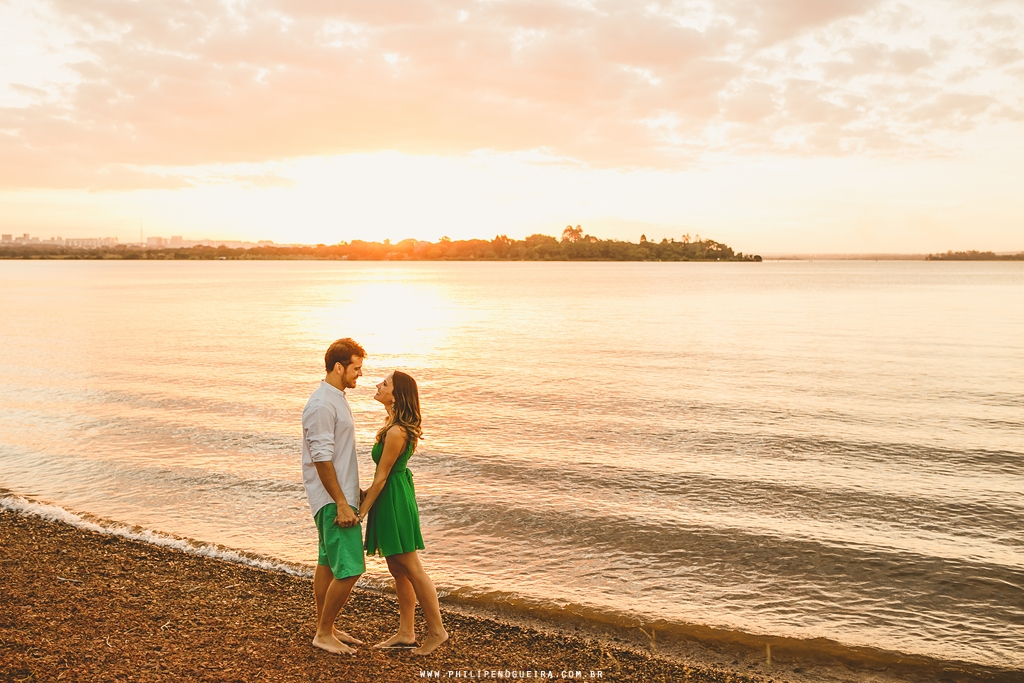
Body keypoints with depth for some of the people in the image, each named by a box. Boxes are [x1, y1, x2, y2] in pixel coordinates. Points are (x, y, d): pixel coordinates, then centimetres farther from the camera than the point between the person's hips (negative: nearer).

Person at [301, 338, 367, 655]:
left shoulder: (336, 399, 13)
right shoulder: (321, 405, -18)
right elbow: (322, 459, -21)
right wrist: (341, 504, -21)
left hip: (340, 495, 10)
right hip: (333, 499, -10)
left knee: (328, 564, 16)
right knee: (350, 569, -8)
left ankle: (326, 629, 26)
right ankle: (324, 634, 6)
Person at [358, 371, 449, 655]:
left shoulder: (396, 432, -23)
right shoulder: (400, 425, 6)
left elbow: (382, 476, -18)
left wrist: (362, 510, -10)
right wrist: (366, 492, 18)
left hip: (392, 500, -10)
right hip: (395, 494, 10)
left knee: (411, 568, 1)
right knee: (398, 570, 15)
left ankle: (436, 630, 14)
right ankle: (406, 633, 24)